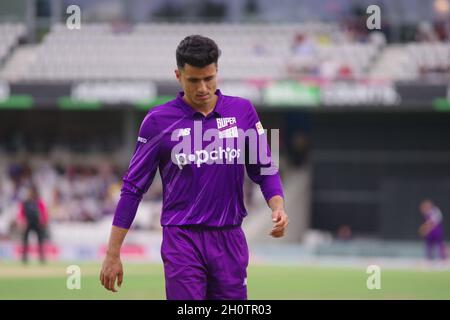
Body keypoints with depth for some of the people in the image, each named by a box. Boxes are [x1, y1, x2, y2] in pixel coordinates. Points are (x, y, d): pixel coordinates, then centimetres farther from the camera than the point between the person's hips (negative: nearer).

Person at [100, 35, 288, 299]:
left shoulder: (242, 111, 6)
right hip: (182, 242, -3)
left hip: (230, 241, 3)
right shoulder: (158, 121, 0)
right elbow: (133, 188, 3)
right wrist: (113, 254, 1)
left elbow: (264, 170, 12)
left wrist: (278, 207, -10)